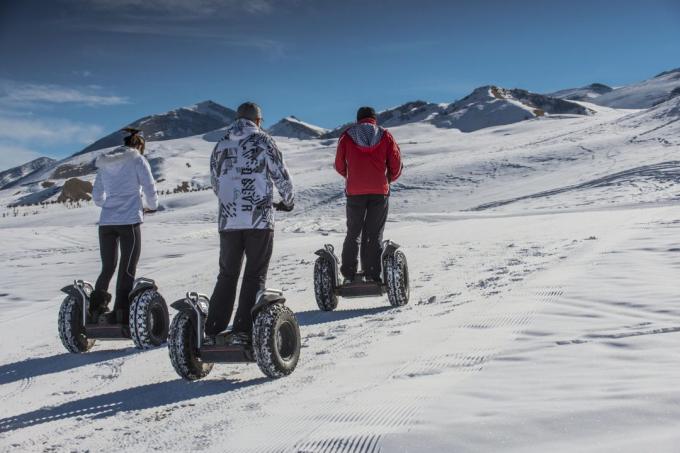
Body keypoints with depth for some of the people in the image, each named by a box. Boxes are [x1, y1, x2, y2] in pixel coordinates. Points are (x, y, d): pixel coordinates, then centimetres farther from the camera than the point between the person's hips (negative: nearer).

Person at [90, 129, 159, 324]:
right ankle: (121, 314, -3)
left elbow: (97, 197, 19)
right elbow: (150, 190, -2)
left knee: (107, 269, 15)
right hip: (129, 221, -5)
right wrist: (152, 206, 18)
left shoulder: (105, 164, 15)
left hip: (106, 223, 5)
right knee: (127, 271, 1)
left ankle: (94, 310, 13)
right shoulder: (137, 159, 0)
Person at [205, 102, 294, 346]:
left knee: (227, 275, 12)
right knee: (255, 276, 2)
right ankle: (242, 331, -5)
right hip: (259, 220, -4)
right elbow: (282, 175, 0)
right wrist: (287, 201, 18)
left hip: (228, 221, 4)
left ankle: (212, 331, 8)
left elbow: (216, 184, 17)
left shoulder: (221, 145, 12)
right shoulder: (262, 141, -1)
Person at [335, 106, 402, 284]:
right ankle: (373, 277, 2)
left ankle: (348, 275, 9)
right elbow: (396, 164, 3)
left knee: (353, 233, 13)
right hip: (380, 191, 0)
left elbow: (339, 165, 9)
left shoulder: (347, 136, 6)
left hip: (355, 191, 0)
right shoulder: (385, 136, 5)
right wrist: (390, 179, 22)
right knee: (374, 235, 6)